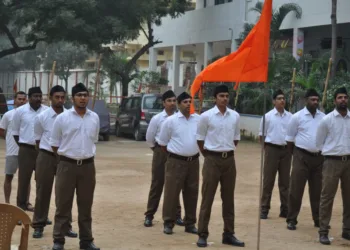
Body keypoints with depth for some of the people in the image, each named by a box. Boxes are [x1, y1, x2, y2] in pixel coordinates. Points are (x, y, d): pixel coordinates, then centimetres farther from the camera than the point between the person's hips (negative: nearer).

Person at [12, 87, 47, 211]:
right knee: (24, 178, 3)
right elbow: (15, 131, 6)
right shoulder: (20, 111, -2)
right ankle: (21, 205, 13)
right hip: (26, 150, -1)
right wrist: (22, 145, 3)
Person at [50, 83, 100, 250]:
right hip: (67, 165, -3)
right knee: (63, 204, 2)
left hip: (88, 166, 3)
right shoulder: (62, 118, -5)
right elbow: (54, 144, 3)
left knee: (86, 205, 10)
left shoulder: (95, 118, 5)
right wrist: (67, 156, 9)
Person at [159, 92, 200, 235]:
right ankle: (168, 223, 7)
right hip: (176, 161, -3)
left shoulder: (199, 120, 3)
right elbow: (162, 142, 3)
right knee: (171, 192, -1)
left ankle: (190, 223, 19)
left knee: (192, 193, 9)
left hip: (194, 161, 4)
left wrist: (195, 152, 14)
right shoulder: (171, 121, -5)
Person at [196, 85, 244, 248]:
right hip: (212, 159, -4)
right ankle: (202, 234, 6)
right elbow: (200, 139, 1)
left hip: (229, 159, 4)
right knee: (207, 198, 0)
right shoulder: (206, 116, -7)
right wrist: (207, 155, 4)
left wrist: (228, 151, 12)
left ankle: (228, 234, 19)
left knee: (228, 198, 10)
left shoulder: (235, 116, 4)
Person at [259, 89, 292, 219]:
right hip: (272, 149, -3)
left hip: (286, 150, 3)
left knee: (285, 181, 9)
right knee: (268, 180, 0)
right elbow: (262, 135, 4)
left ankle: (285, 209, 16)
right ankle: (264, 209, 6)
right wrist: (267, 147, 1)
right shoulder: (268, 116, -1)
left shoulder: (290, 117, 5)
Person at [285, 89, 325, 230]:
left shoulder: (323, 117, 6)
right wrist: (295, 154, 7)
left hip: (319, 157, 3)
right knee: (296, 189, -1)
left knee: (317, 190, 11)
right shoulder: (297, 117, -4)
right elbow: (290, 138, 2)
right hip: (302, 157, -3)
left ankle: (318, 219, 21)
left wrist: (324, 152, 13)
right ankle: (291, 220, 7)